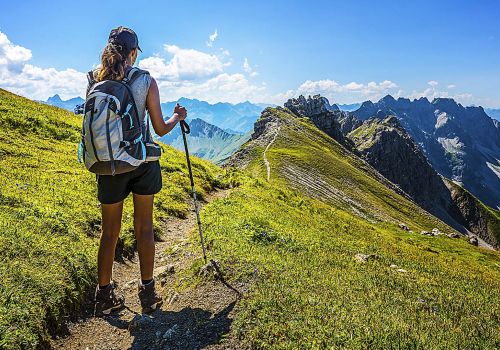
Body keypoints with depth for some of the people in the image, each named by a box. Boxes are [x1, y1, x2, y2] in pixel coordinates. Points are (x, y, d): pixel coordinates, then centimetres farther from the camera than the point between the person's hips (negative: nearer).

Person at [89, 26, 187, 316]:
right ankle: (148, 293, 20)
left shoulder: (95, 83, 1)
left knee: (110, 231, 14)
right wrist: (178, 117, 16)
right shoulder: (146, 81, -6)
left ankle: (105, 296, 22)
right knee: (144, 228, 10)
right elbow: (160, 129, -4)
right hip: (142, 162, -2)